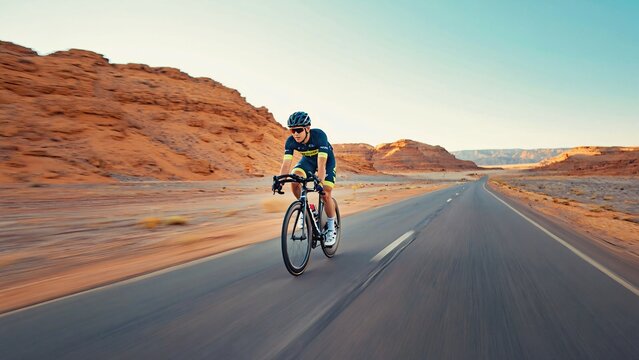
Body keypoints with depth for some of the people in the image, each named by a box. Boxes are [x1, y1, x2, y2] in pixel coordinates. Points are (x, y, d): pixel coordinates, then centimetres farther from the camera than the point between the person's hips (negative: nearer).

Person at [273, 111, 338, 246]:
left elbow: (321, 163, -45)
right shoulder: (291, 141, -25)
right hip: (308, 159, 4)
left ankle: (331, 229, 6)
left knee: (325, 194, -15)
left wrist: (319, 182, -57)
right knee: (294, 180, -26)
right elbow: (286, 163, -30)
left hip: (327, 159, -3)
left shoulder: (319, 135, -37)